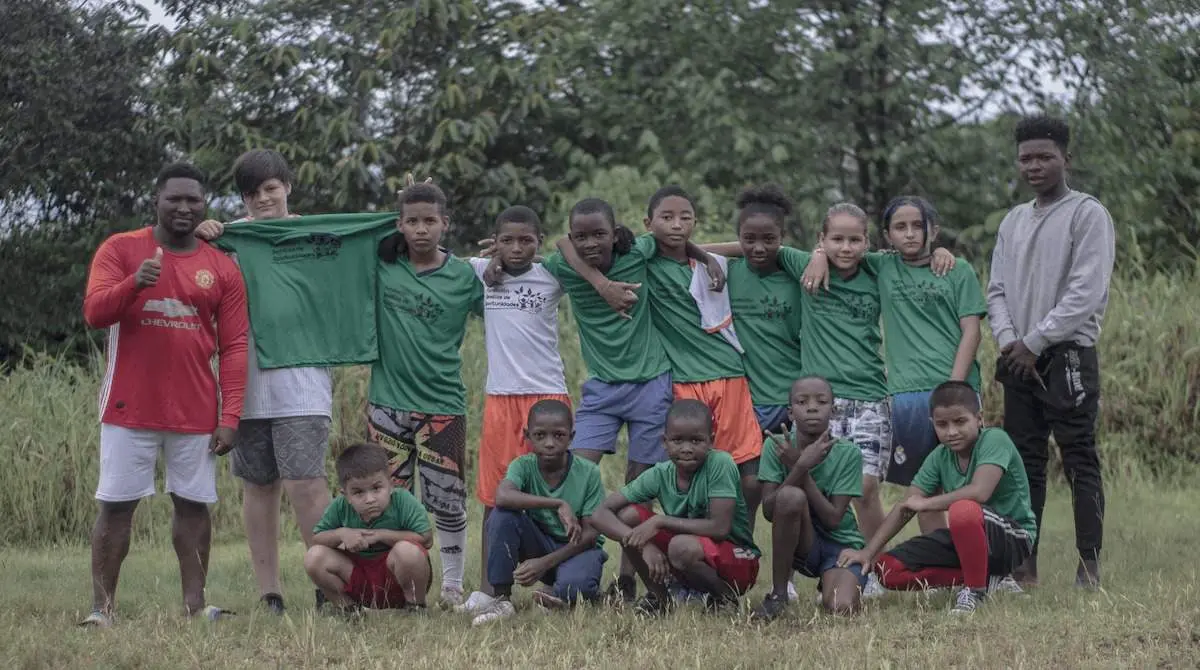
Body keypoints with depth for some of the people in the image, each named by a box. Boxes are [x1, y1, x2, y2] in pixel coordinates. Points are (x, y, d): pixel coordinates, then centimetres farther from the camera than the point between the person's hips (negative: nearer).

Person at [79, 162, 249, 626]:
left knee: (194, 505, 3)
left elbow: (233, 348, 4)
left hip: (196, 414, 2)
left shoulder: (222, 269, 6)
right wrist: (134, 284, -29)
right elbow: (94, 313, -10)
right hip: (129, 410, -2)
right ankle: (101, 606, 0)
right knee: (116, 506, -2)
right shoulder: (119, 250, 1)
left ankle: (195, 604, 8)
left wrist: (230, 417, -3)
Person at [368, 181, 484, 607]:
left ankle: (453, 585, 14)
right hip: (387, 401, 1)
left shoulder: (463, 276, 0)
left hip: (442, 402, -1)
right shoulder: (380, 264, 3)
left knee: (448, 499, 2)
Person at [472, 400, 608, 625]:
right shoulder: (523, 466, -11)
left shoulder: (588, 473, -13)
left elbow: (591, 532, -13)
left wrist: (546, 562, -23)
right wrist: (558, 504, -39)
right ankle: (502, 600, -20)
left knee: (574, 584, -39)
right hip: (540, 543, 3)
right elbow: (502, 496, -35)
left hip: (577, 548, -3)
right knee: (502, 516, -26)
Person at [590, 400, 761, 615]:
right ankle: (658, 596, 2)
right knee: (627, 514, -12)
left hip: (739, 561, -5)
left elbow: (720, 527, -27)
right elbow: (600, 515, -11)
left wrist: (660, 521, -24)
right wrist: (644, 544, -27)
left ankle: (726, 596, -7)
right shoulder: (659, 475, -8)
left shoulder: (720, 463, -21)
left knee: (682, 547, -37)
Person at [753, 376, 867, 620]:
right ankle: (778, 595, -17)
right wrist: (801, 467, -28)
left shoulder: (848, 454, -11)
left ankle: (828, 585, 12)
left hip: (842, 542, 0)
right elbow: (769, 510, -17)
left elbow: (833, 519, -16)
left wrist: (802, 469, -22)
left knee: (841, 609, -30)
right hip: (801, 545, 0)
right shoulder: (775, 446, -8)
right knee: (791, 496, -33)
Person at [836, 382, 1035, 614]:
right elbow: (905, 506, 0)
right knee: (889, 569, -5)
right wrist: (868, 552, -9)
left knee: (963, 510, -40)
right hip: (966, 539, 8)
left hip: (1013, 537, -8)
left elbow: (980, 492, -33)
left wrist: (925, 503, -19)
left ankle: (975, 590, -17)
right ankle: (988, 580, -3)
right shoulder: (940, 457, 2)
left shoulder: (995, 439, -18)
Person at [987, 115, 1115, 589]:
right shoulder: (1014, 221, 17)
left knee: (1080, 460, -7)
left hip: (1068, 355, -6)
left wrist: (1035, 342, -12)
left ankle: (1089, 568, -8)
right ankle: (1024, 566, 8)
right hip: (1020, 358, 6)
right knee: (1024, 461, 5)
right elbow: (997, 289, 14)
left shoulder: (1087, 215, -4)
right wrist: (1008, 340, -5)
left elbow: (1088, 293, -12)